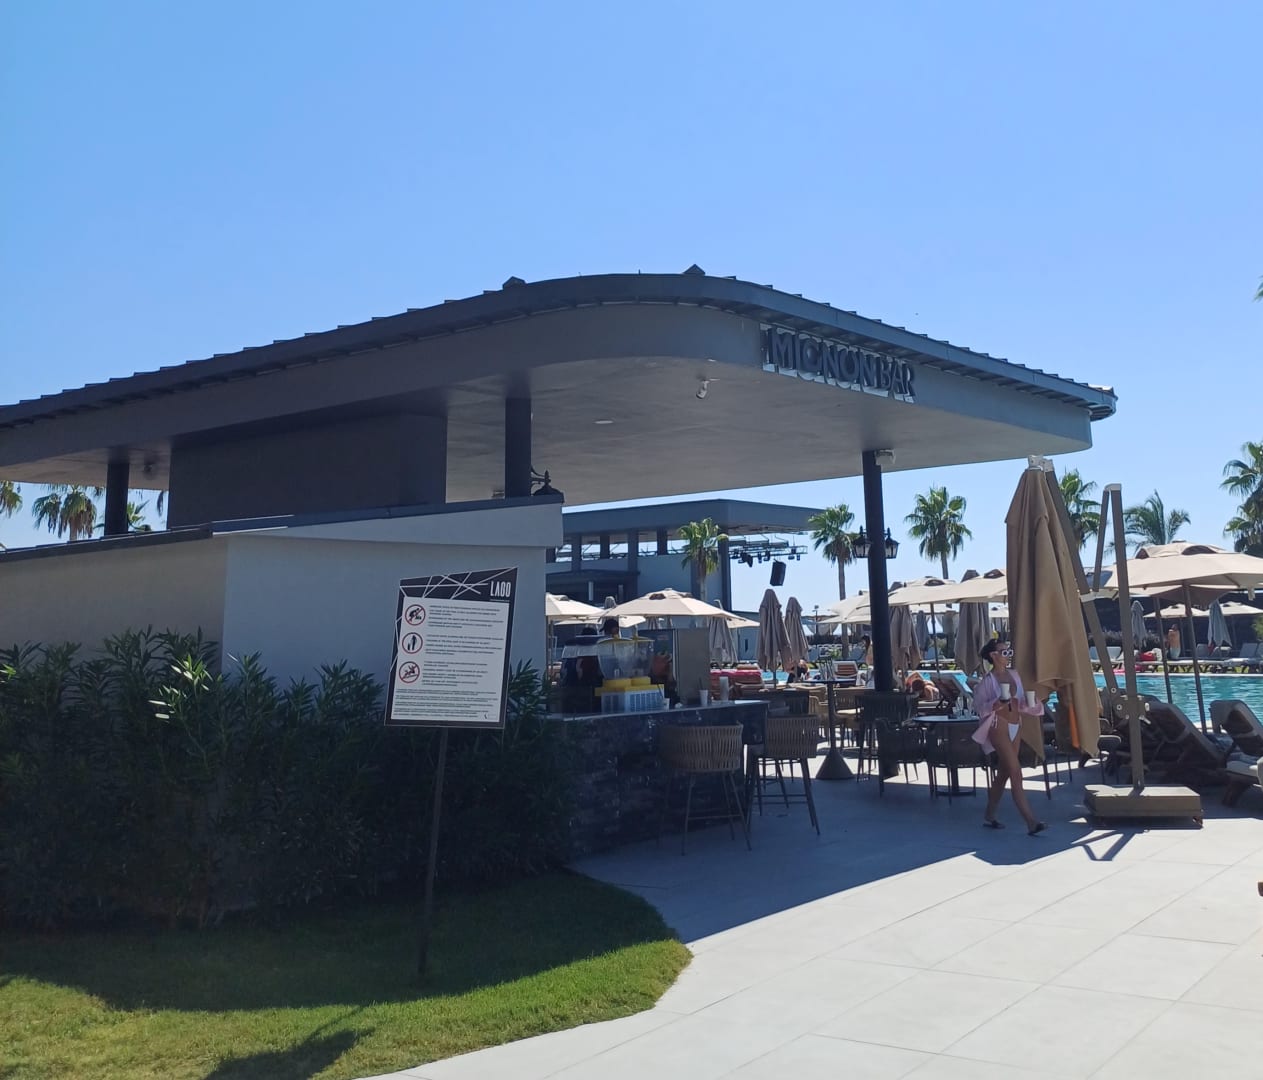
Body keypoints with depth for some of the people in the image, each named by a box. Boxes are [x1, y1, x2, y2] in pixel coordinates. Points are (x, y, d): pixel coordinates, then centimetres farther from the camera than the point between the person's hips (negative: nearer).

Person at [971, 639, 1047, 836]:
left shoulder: (1014, 675, 10)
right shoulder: (988, 679, -8)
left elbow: (1021, 703, 16)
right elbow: (978, 706, -9)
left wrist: (1030, 704, -4)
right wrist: (997, 703, -24)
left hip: (1015, 725, 7)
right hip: (999, 726, -7)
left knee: (1003, 773, 12)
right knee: (1016, 772, -12)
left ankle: (989, 816, 23)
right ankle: (1031, 822, -14)